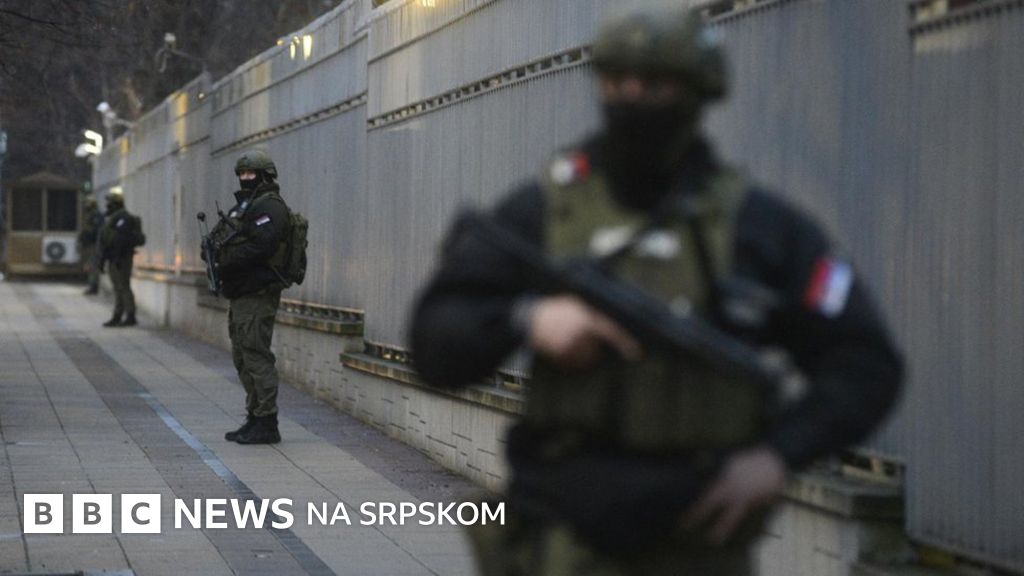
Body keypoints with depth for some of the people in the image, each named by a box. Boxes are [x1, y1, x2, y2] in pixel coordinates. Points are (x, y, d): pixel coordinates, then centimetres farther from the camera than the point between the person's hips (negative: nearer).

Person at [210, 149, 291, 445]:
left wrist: (225, 260, -19)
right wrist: (214, 252, -2)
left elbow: (261, 246, -24)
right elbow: (227, 241, 19)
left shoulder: (269, 207, -11)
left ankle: (266, 424, -8)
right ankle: (254, 418, 20)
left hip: (257, 295, -11)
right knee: (243, 357, 13)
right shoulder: (245, 205, 21)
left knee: (256, 356, -10)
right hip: (241, 296, 11)